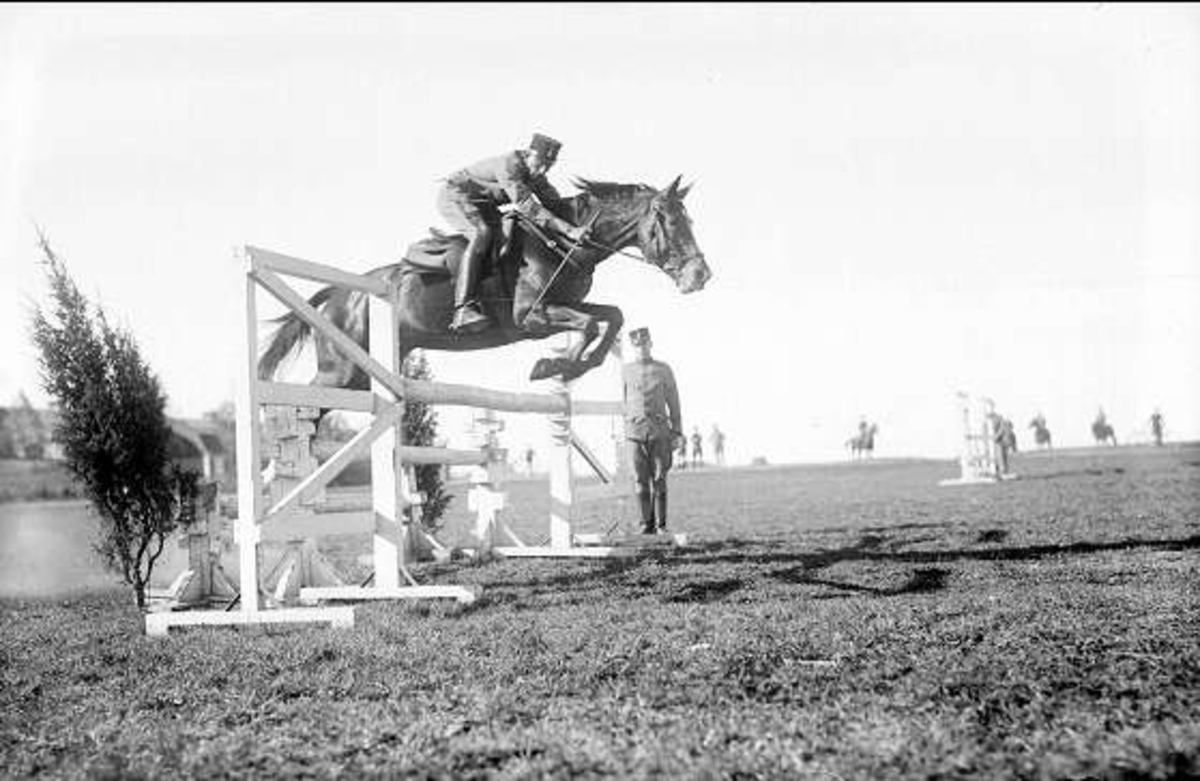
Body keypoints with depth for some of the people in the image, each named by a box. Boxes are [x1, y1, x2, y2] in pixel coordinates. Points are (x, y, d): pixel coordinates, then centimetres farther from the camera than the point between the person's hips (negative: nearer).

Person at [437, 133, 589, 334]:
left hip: (482, 204, 10)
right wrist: (569, 230, -44)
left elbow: (555, 203, 7)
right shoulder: (509, 166, -31)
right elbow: (528, 208, -39)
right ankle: (463, 312, -47)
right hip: (454, 196, -10)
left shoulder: (534, 172, -3)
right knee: (481, 235, -32)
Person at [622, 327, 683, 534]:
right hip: (635, 431, 1)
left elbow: (673, 402, 8)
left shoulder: (664, 370, 6)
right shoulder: (626, 371, 9)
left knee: (659, 478, -2)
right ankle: (647, 523, 4)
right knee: (642, 480, -1)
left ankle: (661, 524, 3)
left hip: (660, 431, -1)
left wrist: (677, 432, 2)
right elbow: (624, 401, 15)